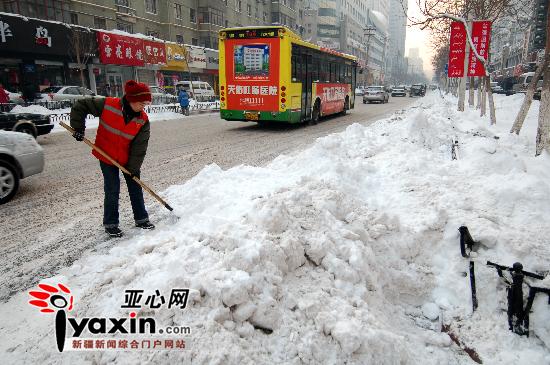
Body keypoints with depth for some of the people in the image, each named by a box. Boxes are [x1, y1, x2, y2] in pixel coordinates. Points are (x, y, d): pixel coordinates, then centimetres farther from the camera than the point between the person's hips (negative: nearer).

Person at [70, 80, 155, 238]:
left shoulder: (143, 120, -14)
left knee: (135, 188, 10)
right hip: (107, 156, -3)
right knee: (112, 191, -1)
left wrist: (133, 168, -13)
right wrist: (78, 128, -12)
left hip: (128, 158, 3)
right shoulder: (107, 105, -21)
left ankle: (141, 219, 25)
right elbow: (81, 106, -9)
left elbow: (140, 146, -12)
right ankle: (110, 224, 15)